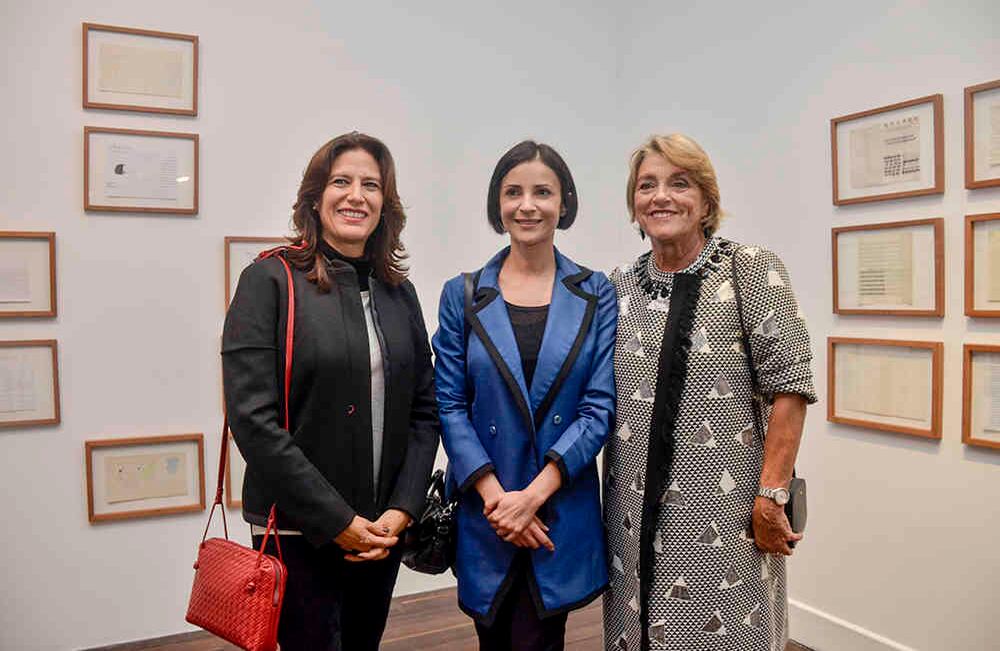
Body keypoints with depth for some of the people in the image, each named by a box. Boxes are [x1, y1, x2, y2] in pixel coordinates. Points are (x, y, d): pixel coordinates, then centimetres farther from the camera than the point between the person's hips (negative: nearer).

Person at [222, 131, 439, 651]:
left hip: (382, 530, 5)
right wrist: (336, 521, -15)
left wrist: (401, 510, -5)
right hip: (299, 530, -4)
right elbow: (253, 418, -15)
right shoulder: (270, 280, -8)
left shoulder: (398, 292, 6)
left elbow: (424, 410, 7)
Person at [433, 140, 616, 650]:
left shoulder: (595, 294, 0)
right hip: (483, 511, 1)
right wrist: (494, 495, -12)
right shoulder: (463, 295, 1)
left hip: (561, 509, -1)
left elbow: (600, 406, -5)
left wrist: (534, 494, -13)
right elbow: (450, 404, -2)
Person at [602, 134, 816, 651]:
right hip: (637, 507, 4)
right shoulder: (619, 285, 6)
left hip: (726, 507, -3)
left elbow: (789, 388, -9)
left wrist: (771, 496, -12)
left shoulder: (753, 270, -6)